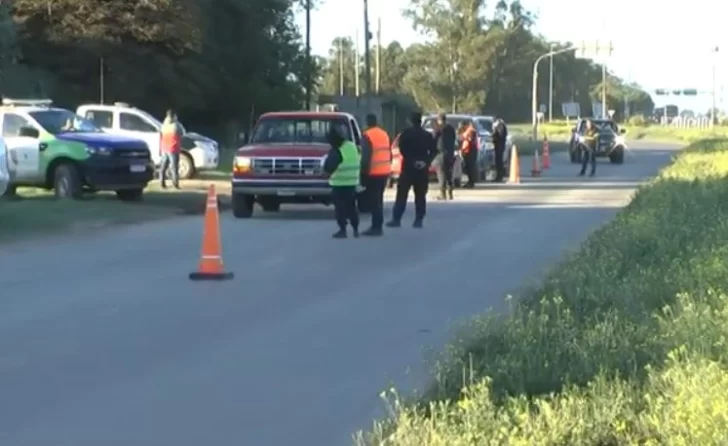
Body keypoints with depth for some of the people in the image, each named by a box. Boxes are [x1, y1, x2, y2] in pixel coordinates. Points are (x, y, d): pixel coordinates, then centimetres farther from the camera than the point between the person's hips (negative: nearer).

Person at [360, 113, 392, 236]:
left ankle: (376, 227, -9)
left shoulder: (368, 136, -12)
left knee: (373, 201, -5)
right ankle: (377, 226, 17)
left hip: (373, 173, -8)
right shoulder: (384, 134, 13)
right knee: (378, 200, 15)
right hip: (384, 172, 8)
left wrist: (364, 172, -12)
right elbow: (389, 154, 17)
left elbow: (365, 157, -17)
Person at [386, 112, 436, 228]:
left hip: (408, 167, -3)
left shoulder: (406, 133, -2)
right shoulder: (428, 135, 10)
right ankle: (418, 220, 2)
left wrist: (412, 160, -9)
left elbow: (402, 149, -10)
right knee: (420, 196, 7)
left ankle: (396, 219, -9)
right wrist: (426, 162, -5)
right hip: (422, 168, 3)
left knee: (402, 194, -3)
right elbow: (432, 151, 3)